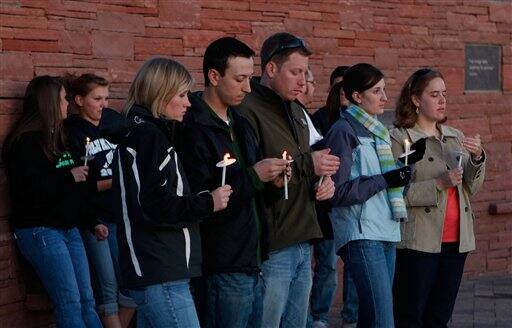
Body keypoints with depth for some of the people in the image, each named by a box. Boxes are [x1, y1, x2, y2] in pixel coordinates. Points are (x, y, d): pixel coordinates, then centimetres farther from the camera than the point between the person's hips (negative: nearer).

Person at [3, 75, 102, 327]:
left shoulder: (55, 137, 16)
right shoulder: (24, 142, -12)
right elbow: (24, 191, -22)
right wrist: (69, 177, -17)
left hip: (68, 228, 9)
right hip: (40, 231, -9)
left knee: (86, 299, 6)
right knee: (69, 302, -11)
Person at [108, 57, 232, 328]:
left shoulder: (142, 133, 20)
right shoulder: (148, 136, -12)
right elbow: (153, 208, -20)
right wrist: (207, 203, -9)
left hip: (151, 272, 11)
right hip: (161, 276, -11)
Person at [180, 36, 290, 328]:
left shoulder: (240, 124, 15)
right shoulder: (194, 128, -15)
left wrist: (272, 178, 4)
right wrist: (253, 176, -20)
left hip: (252, 261, 9)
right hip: (224, 268, -9)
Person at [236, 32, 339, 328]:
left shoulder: (297, 112, 18)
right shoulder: (248, 112, -13)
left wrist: (323, 180, 9)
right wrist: (306, 164, -21)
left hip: (302, 244, 9)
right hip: (271, 247, -9)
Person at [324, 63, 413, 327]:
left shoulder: (375, 130, 18)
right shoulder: (343, 131, -6)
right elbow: (338, 192, -12)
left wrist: (404, 166, 10)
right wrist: (385, 180, -15)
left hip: (386, 232, 8)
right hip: (362, 236, -8)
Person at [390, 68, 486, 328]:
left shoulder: (456, 138, 14)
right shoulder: (399, 138, -5)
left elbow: (472, 188, 12)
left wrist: (477, 158, -5)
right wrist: (439, 185, -20)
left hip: (456, 240, 6)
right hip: (420, 241, -6)